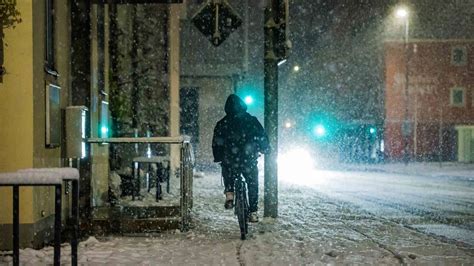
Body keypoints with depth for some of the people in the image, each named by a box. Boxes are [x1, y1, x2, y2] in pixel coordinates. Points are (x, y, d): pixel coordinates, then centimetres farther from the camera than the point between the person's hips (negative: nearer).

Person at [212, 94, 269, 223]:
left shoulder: (222, 124, 0)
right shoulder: (252, 120, -1)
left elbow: (217, 144, 2)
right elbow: (263, 138, 1)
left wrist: (218, 158, 14)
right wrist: (265, 149, 18)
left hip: (230, 161, 0)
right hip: (249, 161, 0)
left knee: (228, 174, 31)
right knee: (253, 186, 15)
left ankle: (229, 194, 8)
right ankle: (253, 213, 11)